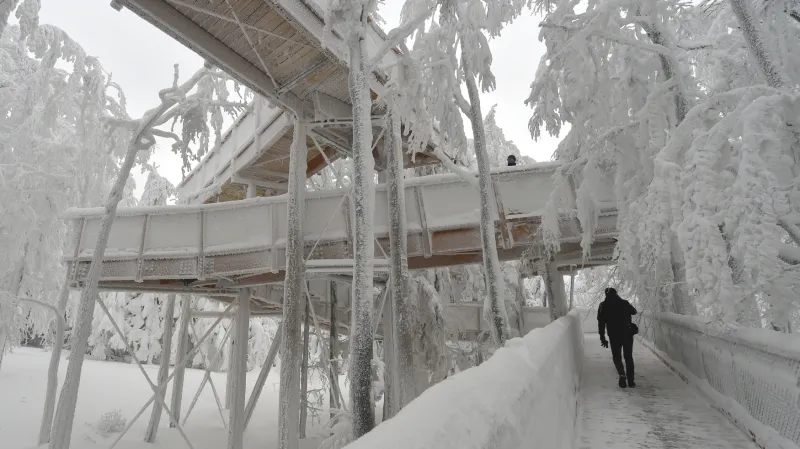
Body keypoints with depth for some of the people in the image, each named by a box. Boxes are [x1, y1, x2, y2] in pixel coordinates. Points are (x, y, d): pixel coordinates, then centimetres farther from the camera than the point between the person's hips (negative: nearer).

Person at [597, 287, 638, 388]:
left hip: (614, 335, -1)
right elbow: (634, 312, 23)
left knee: (617, 357, 11)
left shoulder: (603, 306, 0)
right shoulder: (624, 303, 3)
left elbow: (601, 323, -3)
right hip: (627, 334, 1)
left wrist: (602, 338, 1)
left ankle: (622, 375, -13)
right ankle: (630, 380, 13)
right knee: (628, 357, 14)